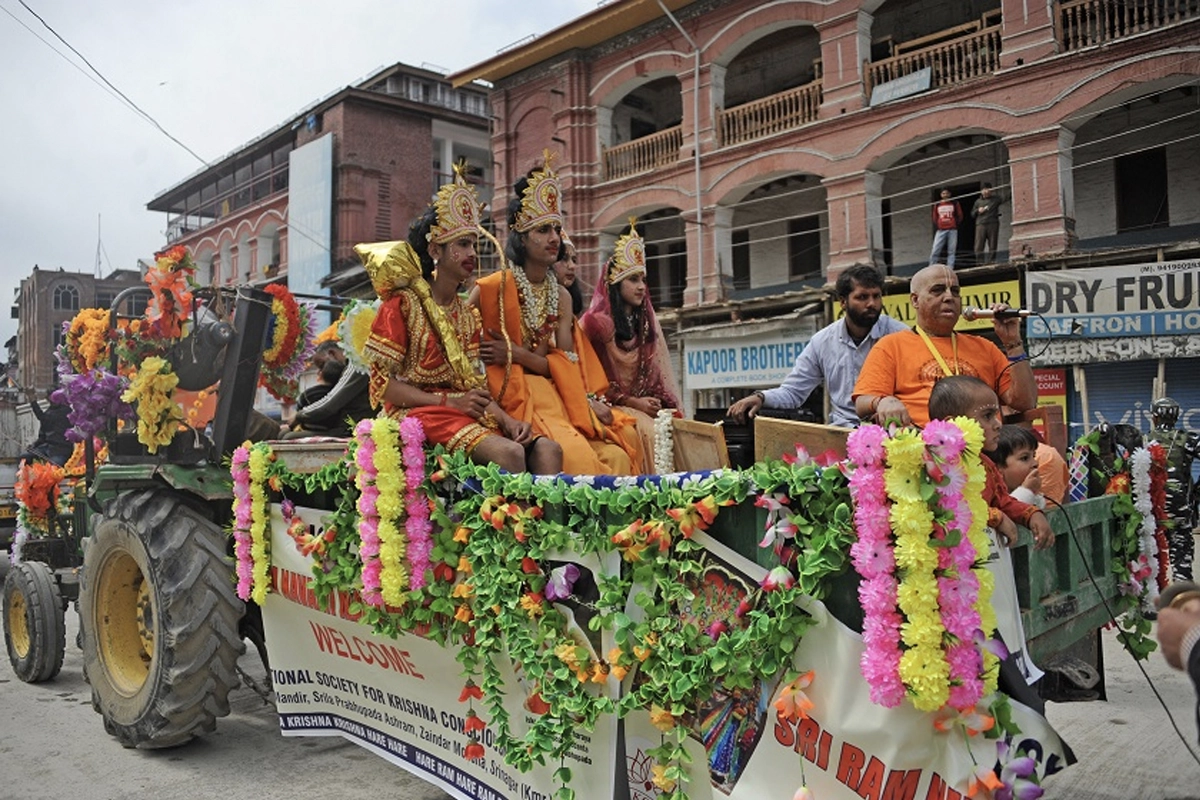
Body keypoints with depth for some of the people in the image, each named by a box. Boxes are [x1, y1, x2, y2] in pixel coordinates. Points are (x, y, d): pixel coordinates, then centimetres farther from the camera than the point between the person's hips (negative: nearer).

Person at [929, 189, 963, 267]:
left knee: (951, 251, -1)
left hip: (952, 230, -1)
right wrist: (937, 227, 2)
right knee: (935, 251, -8)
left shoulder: (954, 203, 7)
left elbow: (960, 215, 9)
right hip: (940, 231, 1)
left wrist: (956, 224, -1)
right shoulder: (937, 205, 11)